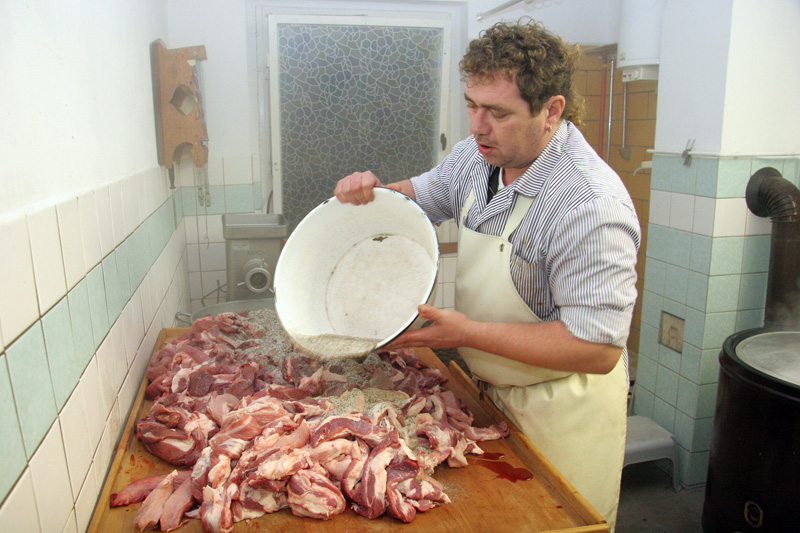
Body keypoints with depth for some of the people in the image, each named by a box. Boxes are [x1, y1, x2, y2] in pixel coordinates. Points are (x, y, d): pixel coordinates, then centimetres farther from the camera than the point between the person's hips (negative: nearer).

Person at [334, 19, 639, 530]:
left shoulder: (591, 204, -31)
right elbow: (425, 193, 14)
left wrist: (467, 332, -31)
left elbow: (597, 348, -31)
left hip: (560, 412, -7)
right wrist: (374, 191, -9)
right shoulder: (479, 156, -5)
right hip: (491, 391, 7)